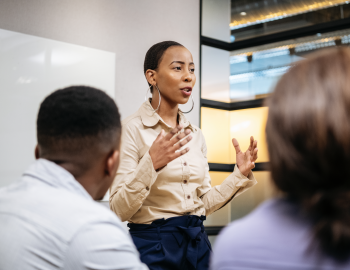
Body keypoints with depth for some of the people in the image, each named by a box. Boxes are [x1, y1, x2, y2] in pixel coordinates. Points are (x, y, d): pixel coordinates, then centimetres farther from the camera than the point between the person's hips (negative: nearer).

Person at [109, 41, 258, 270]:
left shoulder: (196, 134, 7)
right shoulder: (133, 128, -11)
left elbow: (204, 202, 10)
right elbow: (120, 210, -15)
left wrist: (241, 174, 0)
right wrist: (151, 165, -27)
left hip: (197, 243, 6)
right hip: (153, 244, -5)